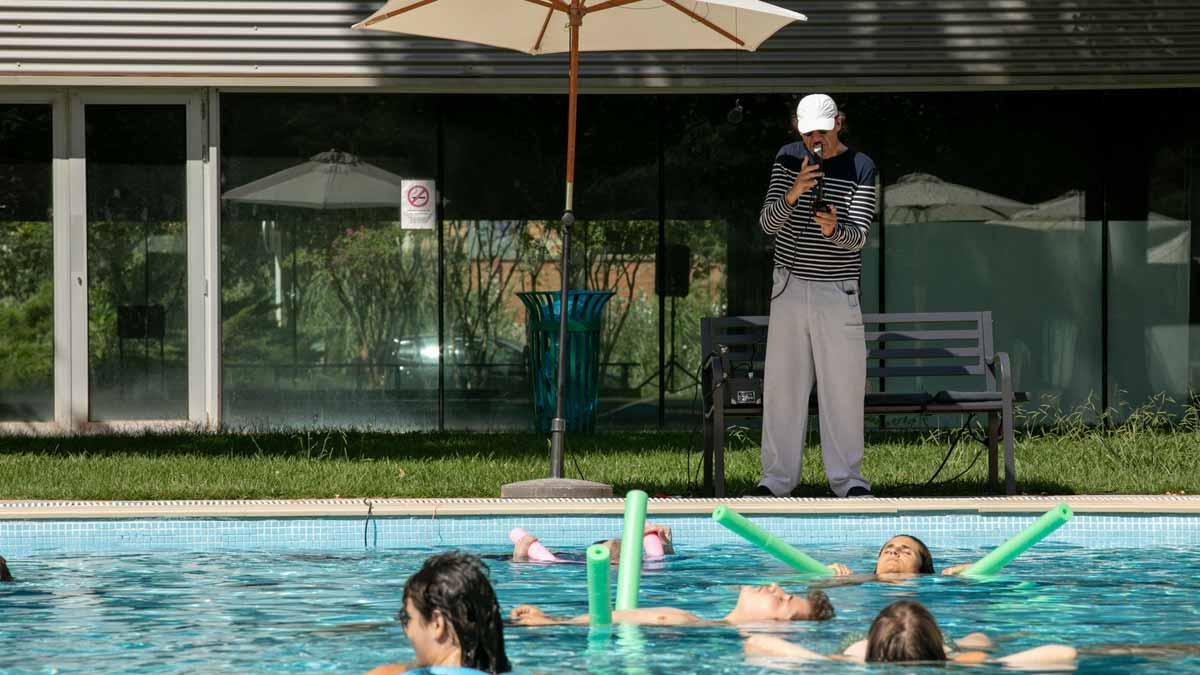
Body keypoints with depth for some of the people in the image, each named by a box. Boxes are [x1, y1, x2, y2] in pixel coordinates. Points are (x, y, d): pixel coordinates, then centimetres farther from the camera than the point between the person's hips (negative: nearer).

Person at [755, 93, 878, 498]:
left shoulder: (861, 169, -4)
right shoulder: (788, 159, 4)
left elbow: (858, 236, -11)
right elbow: (769, 223, -4)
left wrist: (834, 229, -34)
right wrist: (792, 196, -25)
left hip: (837, 292, -2)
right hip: (790, 286, 2)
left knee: (843, 384, -3)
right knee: (783, 382, 1)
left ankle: (846, 477, 4)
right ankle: (778, 478, 5)